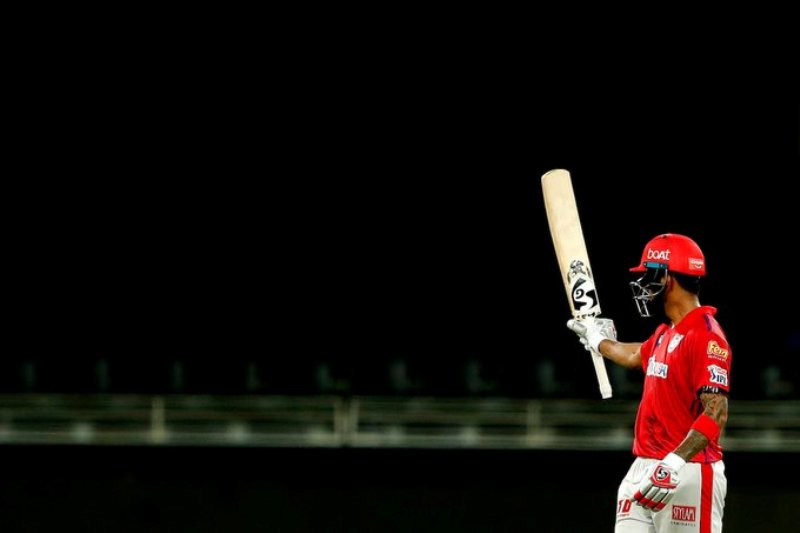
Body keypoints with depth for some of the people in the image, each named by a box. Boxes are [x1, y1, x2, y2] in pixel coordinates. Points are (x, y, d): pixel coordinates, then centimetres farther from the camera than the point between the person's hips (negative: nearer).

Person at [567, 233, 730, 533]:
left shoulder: (706, 337, -15)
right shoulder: (665, 334, 15)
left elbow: (716, 413, -24)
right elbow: (637, 356, 40)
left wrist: (674, 463, -32)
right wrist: (598, 341, 57)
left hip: (688, 473, -9)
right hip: (644, 471, 9)